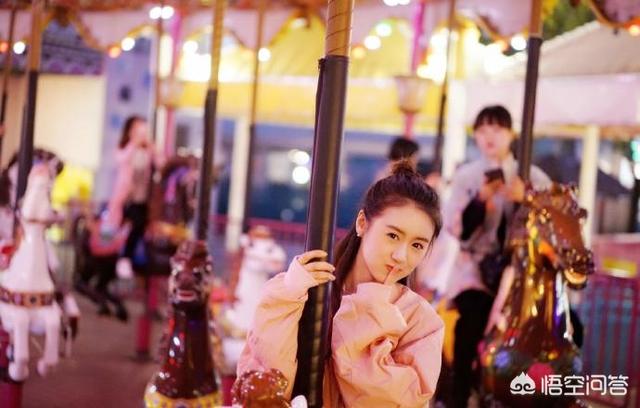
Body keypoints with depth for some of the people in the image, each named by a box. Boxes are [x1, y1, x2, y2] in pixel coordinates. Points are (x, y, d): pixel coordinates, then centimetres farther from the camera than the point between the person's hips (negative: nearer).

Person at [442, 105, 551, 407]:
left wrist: (524, 200, -16)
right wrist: (481, 198, -16)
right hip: (475, 264, -2)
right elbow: (457, 229, -2)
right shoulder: (465, 176, 7)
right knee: (473, 317, -27)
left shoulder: (534, 177, 8)